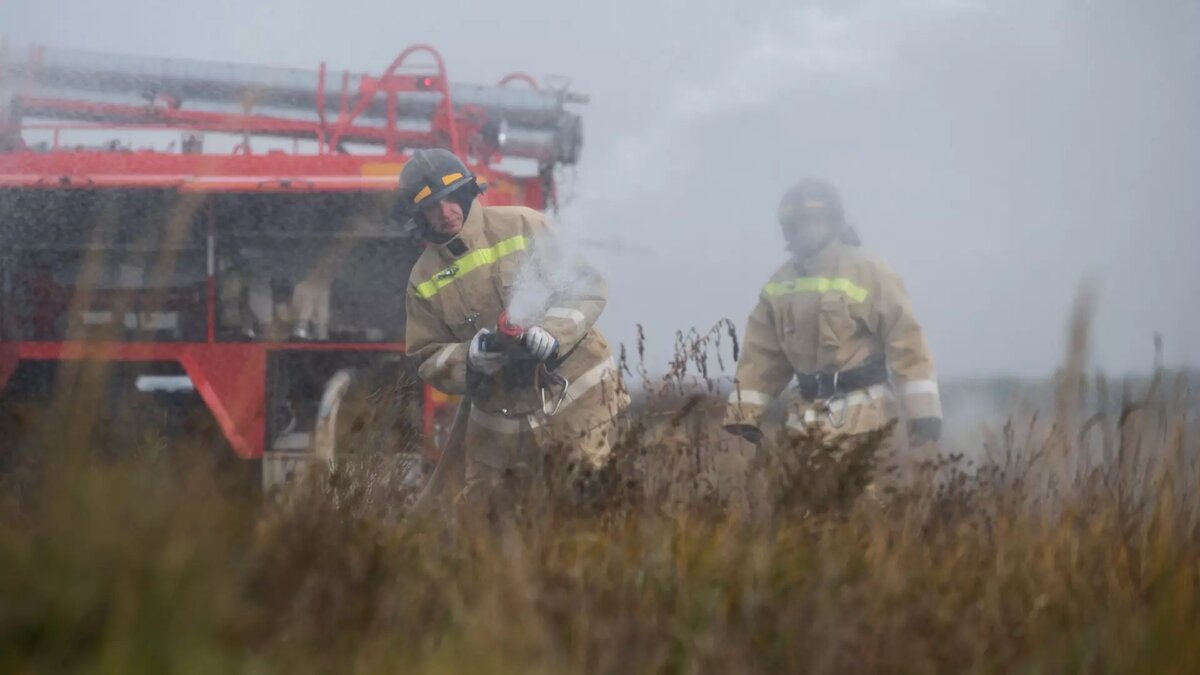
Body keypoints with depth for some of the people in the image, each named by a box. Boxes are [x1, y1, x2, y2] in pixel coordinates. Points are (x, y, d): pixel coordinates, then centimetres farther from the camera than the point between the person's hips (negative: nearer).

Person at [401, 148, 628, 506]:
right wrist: (471, 355, -18)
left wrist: (552, 333, -23)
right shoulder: (425, 280, 2)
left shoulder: (523, 227, -7)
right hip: (501, 415, 4)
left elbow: (587, 288, -6)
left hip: (575, 391, -3)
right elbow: (427, 359, 3)